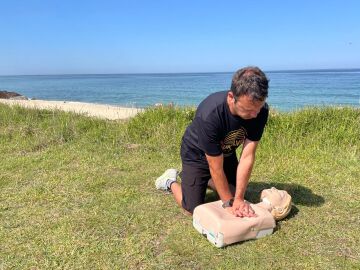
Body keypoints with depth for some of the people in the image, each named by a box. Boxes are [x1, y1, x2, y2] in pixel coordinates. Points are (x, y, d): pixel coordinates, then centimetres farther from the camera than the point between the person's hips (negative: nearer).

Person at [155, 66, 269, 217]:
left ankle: (205, 180, 36)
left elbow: (247, 156, -26)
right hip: (197, 154, -5)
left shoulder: (260, 110, -28)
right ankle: (171, 181, 22)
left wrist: (238, 199, -27)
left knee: (235, 193, 16)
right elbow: (216, 168, -32)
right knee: (194, 209, -5)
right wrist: (229, 202, -23)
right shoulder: (210, 115, -42)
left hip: (226, 152, 5)